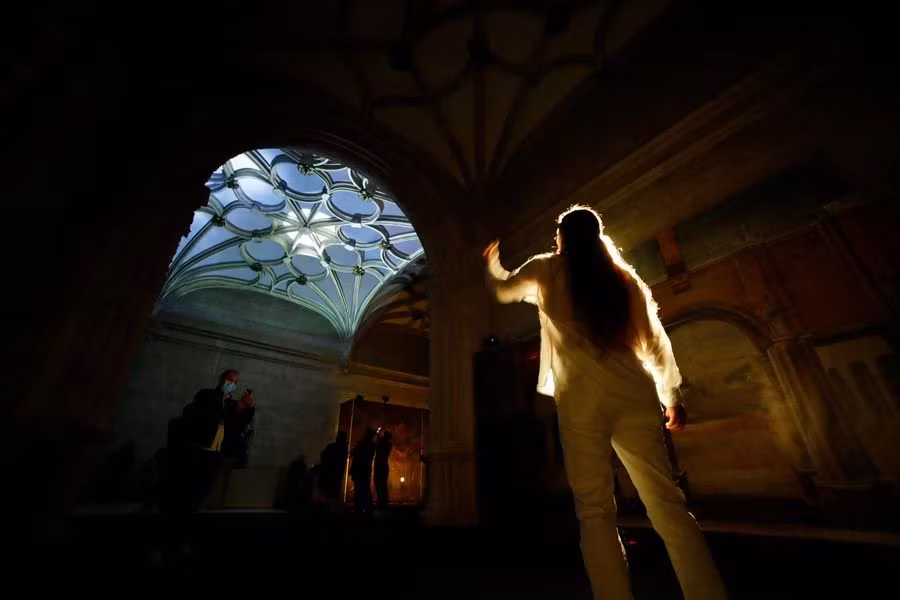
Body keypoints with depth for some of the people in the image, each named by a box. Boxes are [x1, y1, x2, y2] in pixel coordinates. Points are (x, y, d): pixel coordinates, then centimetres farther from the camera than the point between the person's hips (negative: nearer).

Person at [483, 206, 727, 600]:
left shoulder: (547, 270, 12)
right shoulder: (625, 277, 20)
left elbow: (503, 290, 28)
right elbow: (655, 340, 19)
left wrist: (492, 264, 49)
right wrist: (672, 394, 26)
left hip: (581, 396, -3)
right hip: (633, 393, 4)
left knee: (595, 509, 0)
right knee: (667, 504, 5)